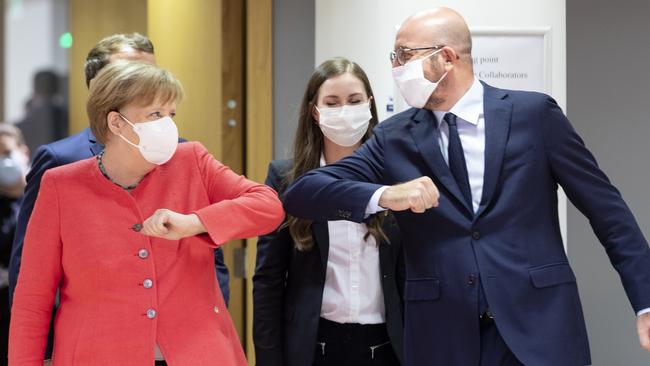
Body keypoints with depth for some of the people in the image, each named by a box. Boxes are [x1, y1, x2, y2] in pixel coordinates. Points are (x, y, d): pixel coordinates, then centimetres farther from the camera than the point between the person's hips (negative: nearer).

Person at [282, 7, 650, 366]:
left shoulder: (534, 113, 0)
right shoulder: (395, 137, 6)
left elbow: (607, 209, 4)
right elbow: (301, 194, -2)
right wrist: (383, 195, -20)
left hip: (539, 326, -2)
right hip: (443, 336, 2)